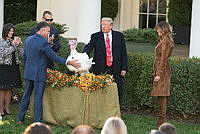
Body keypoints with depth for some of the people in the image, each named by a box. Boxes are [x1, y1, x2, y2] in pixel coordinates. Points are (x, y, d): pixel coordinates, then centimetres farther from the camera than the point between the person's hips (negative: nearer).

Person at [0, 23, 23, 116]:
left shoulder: (14, 40, 11)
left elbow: (21, 54, 7)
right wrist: (13, 45, -16)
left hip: (14, 68, 5)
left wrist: (18, 44, -8)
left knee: (9, 89, 9)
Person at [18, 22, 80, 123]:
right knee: (38, 97, -2)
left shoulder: (28, 39, 6)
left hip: (28, 72, 7)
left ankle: (21, 119, 21)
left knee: (26, 95, 15)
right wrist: (69, 62, -15)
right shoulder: (43, 42, -18)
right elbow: (54, 57, -18)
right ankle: (37, 122, 2)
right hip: (39, 73, -7)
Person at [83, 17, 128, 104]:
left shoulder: (119, 36, 7)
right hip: (100, 70, -1)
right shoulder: (95, 36, 5)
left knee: (117, 92, 2)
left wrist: (124, 68, 1)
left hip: (115, 70, 1)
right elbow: (89, 47, -9)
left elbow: (123, 53, 7)